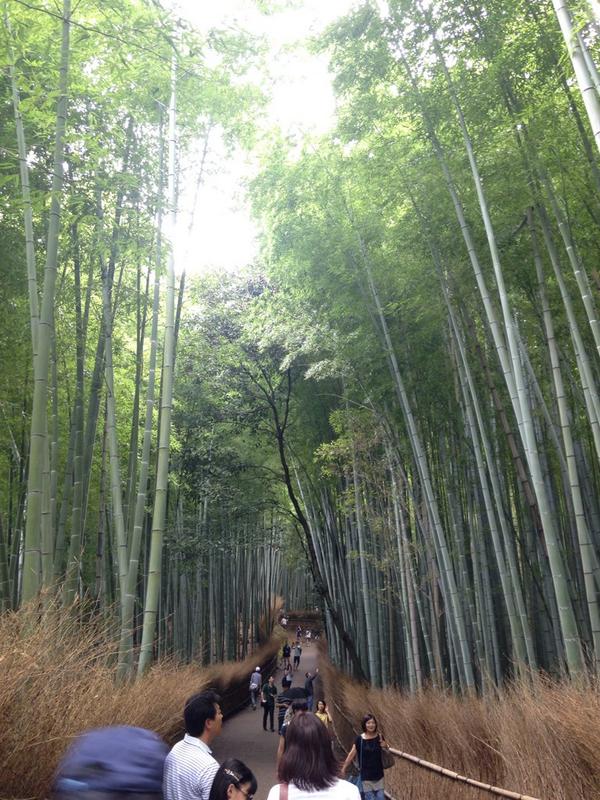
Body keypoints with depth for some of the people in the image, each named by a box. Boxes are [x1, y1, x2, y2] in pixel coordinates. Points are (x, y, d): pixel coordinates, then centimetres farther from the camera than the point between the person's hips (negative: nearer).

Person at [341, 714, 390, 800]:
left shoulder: (379, 737, -5)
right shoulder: (360, 739, -11)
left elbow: (388, 749, 8)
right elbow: (351, 754, -6)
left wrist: (385, 746, -15)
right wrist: (344, 768, -5)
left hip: (378, 773, 2)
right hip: (366, 775, -2)